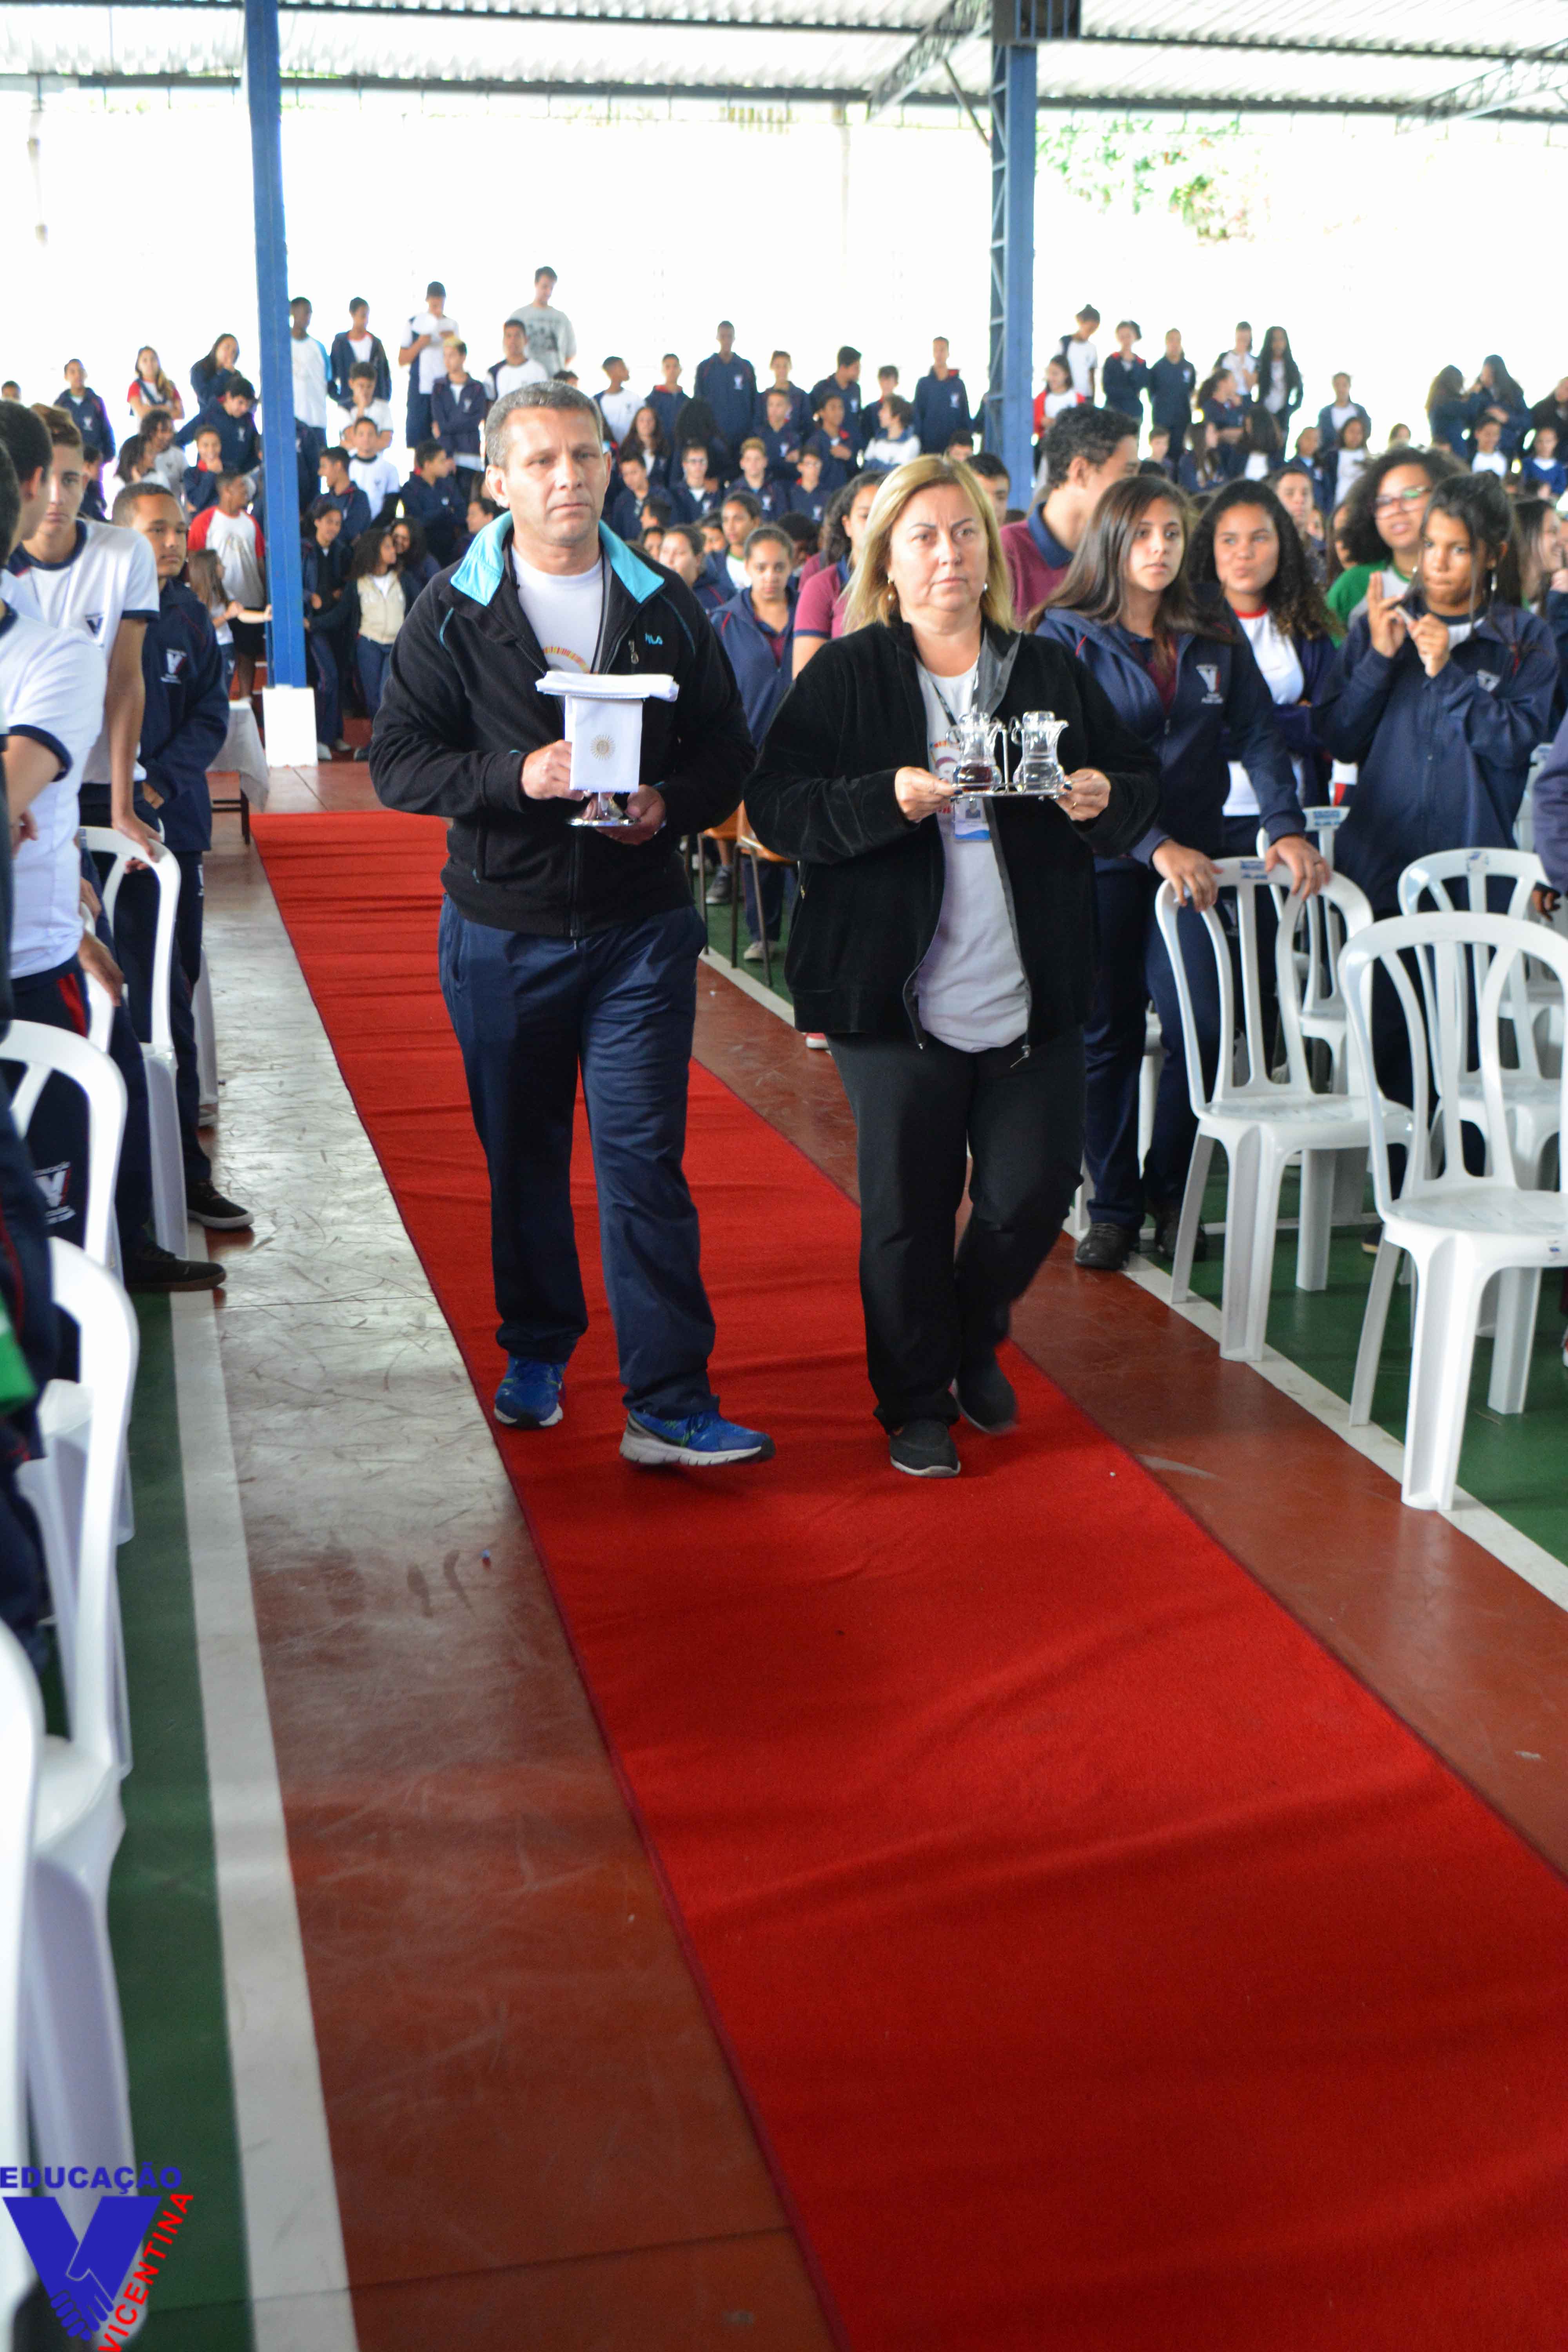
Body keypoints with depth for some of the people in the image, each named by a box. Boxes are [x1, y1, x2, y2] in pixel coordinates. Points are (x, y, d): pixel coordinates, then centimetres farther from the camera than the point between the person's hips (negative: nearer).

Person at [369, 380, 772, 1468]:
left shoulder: (666, 608, 4)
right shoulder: (453, 613, -1)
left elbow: (728, 750, 7)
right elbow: (398, 760, -5)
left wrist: (670, 804, -14)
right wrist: (516, 776, -21)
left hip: (641, 924, 0)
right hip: (502, 928, 1)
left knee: (645, 1160, -5)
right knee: (523, 1154, 13)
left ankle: (669, 1405, -3)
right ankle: (538, 1351, 34)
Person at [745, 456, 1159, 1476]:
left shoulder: (1053, 672, 11)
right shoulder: (845, 677, 1)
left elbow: (1142, 785, 15)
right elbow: (776, 808, -8)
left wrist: (1106, 800, -8)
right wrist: (889, 799, -23)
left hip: (1034, 997, 3)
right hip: (898, 997, -3)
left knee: (1034, 1191, 5)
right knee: (908, 1211, 4)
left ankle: (975, 1343, 36)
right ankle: (916, 1405, 22)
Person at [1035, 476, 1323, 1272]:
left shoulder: (1215, 633, 8)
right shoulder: (1067, 635, -4)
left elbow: (1256, 735, 4)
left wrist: (1285, 827, -12)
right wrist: (1154, 844, -21)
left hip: (1193, 858, 3)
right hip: (1100, 862, -3)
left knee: (1200, 1026, -3)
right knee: (1108, 1034, 3)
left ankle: (1171, 1192, 15)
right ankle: (1112, 1206, 14)